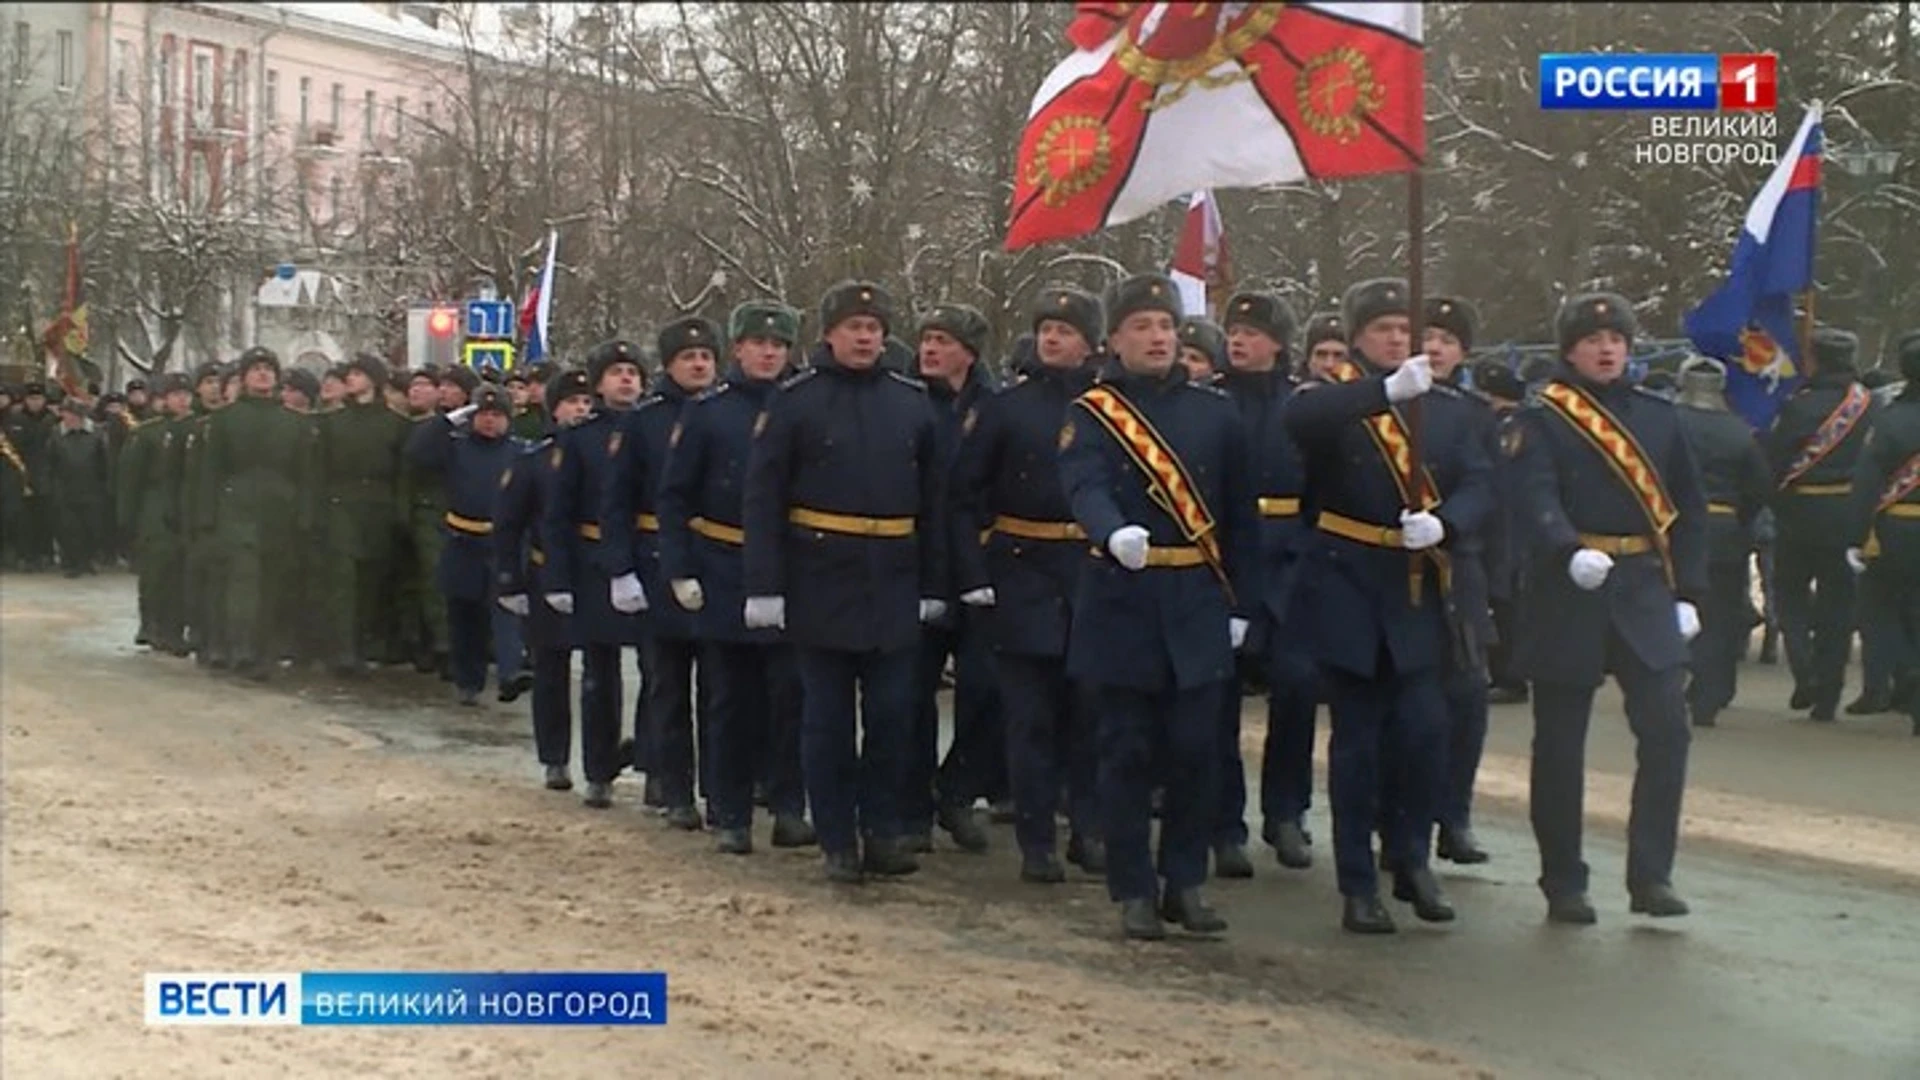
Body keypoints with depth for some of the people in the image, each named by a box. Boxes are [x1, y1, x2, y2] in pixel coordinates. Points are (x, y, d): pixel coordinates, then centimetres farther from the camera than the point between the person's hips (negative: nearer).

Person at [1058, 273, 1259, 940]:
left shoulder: (1215, 414, 9)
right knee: (1128, 753, 3)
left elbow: (1241, 515, 11)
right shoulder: (1090, 415, -1)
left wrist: (1241, 604, 7)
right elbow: (1085, 488, -20)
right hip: (1121, 604, -2)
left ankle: (1186, 883, 16)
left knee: (1196, 749, 2)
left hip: (1198, 606, 3)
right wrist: (1115, 533, -41)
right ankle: (1134, 891, 12)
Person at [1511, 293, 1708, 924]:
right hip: (1568, 594, -3)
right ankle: (1564, 885, 13)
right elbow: (1538, 500, -16)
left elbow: (1690, 509, 13)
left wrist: (1688, 592, 5)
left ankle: (1651, 876, -1)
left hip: (1645, 593, 3)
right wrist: (1570, 551, -35)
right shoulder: (1544, 421, -1)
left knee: (1666, 725, -9)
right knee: (1560, 744, 2)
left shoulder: (1659, 418, 12)